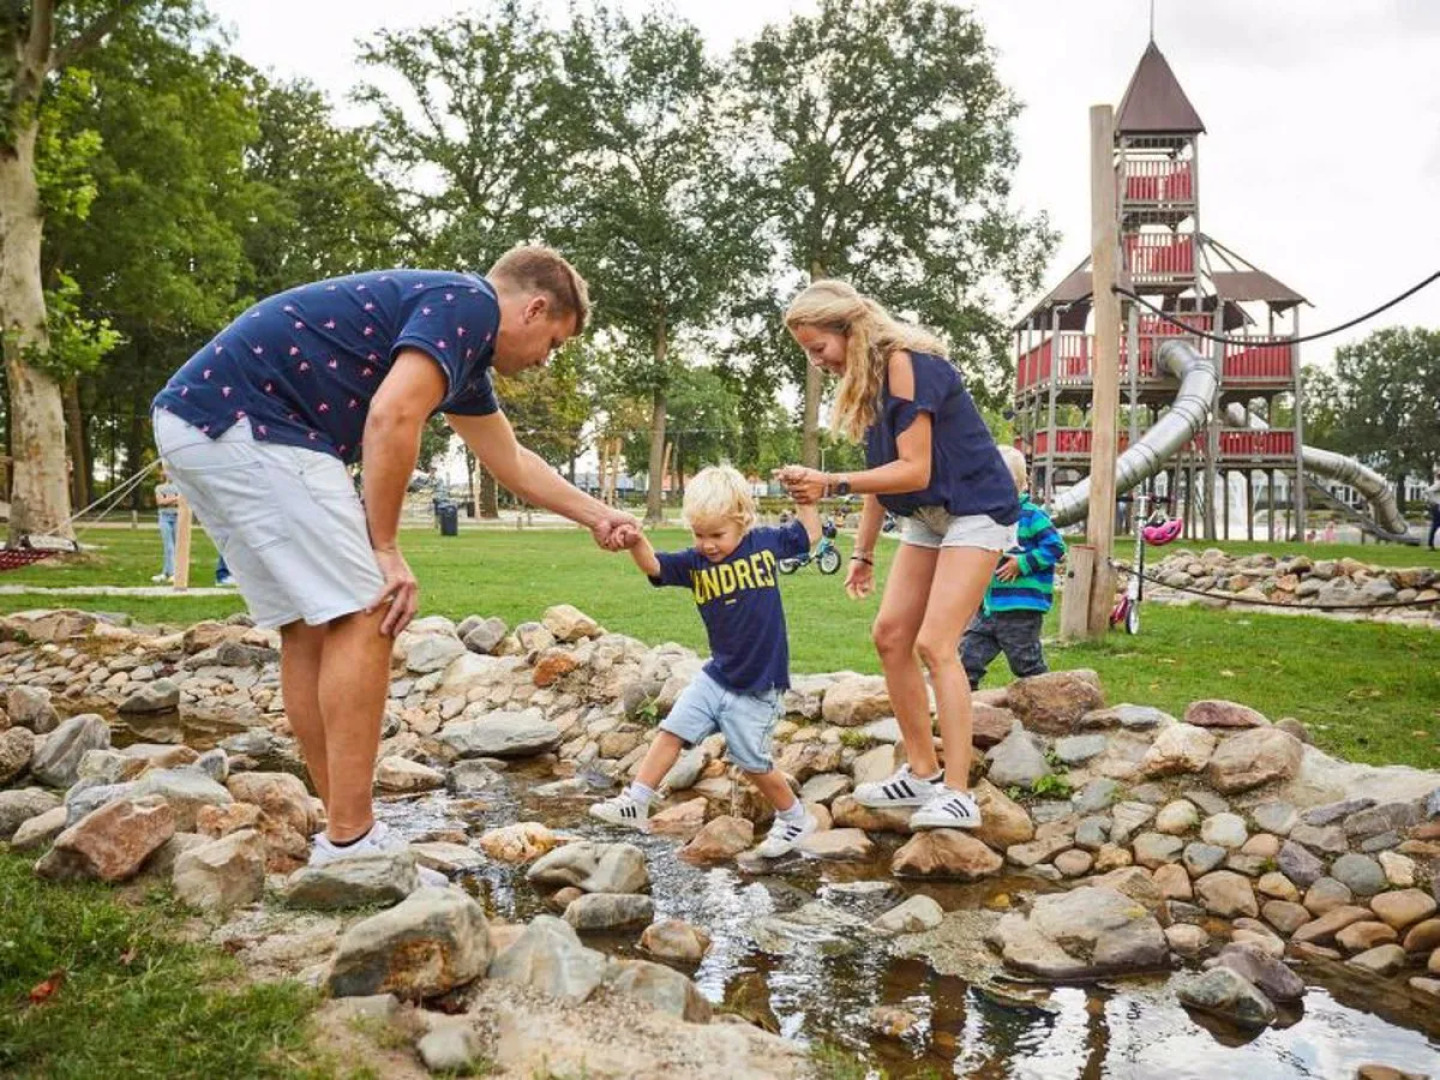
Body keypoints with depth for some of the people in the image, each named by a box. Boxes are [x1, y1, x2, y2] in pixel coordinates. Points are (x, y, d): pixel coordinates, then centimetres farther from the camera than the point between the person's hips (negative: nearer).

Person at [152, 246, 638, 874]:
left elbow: (512, 464, 35)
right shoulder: (469, 304, -6)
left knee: (309, 626, 13)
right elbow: (392, 417, -21)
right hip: (245, 421, -10)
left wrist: (598, 517, 42)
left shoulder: (463, 353, 23)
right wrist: (386, 549, -12)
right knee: (363, 617, -8)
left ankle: (345, 832, 20)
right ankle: (349, 844, -3)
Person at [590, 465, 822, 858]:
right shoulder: (694, 562, -3)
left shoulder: (765, 544, -7)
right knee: (671, 731, 0)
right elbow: (652, 566, -17)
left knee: (753, 763, 5)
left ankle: (795, 819, 27)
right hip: (715, 675, 4)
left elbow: (809, 534, 10)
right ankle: (634, 803, 11)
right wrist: (636, 542, -37)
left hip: (758, 685, -4)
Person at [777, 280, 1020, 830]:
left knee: (934, 643, -18)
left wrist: (829, 484, -31)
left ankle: (958, 795, -14)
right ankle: (922, 773, 12)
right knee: (890, 635, 4)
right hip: (924, 517, 9)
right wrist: (863, 552, 12)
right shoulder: (865, 378, 7)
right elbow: (882, 470, 11)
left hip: (975, 511, -9)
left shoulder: (906, 363, -21)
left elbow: (914, 471, -25)